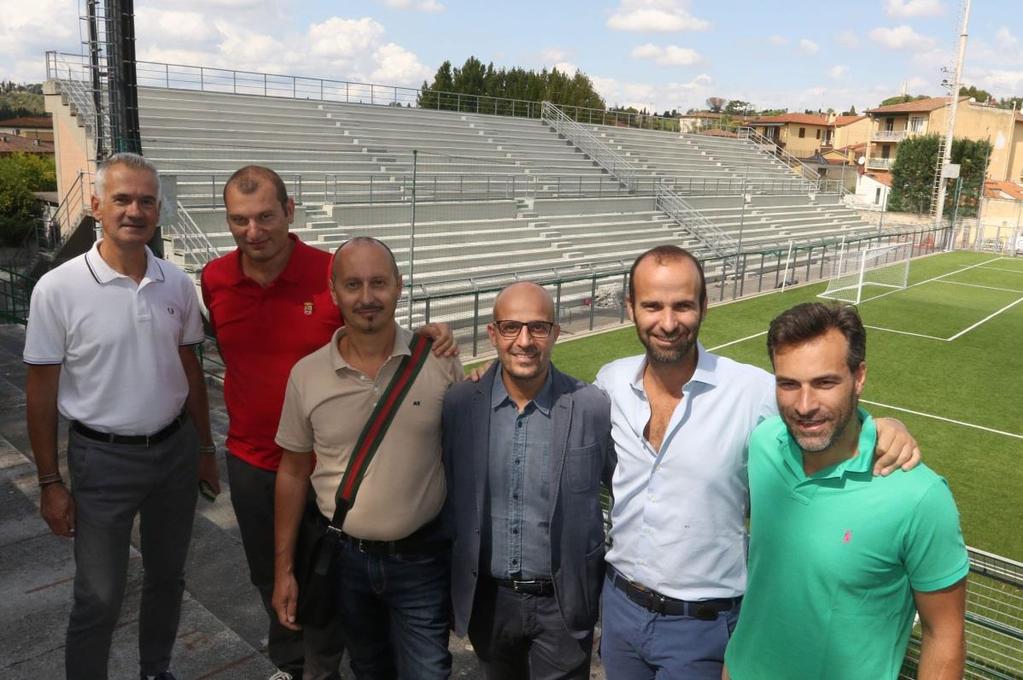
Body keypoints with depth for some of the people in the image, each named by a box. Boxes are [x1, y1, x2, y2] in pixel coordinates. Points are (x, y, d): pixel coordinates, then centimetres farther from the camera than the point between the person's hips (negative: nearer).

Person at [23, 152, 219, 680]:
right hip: (104, 457, -4)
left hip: (175, 449, 4)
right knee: (99, 597, 5)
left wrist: (204, 449, 12)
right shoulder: (58, 289, -13)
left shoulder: (177, 284, -1)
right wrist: (50, 483, -6)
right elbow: (41, 392, -7)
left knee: (167, 577, 19)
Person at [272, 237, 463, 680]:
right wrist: (283, 568, 4)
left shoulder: (439, 361, -11)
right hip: (345, 557, 2)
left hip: (422, 557, -2)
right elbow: (293, 472, 2)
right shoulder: (306, 375, -7)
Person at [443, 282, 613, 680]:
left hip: (565, 603, -2)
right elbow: (445, 498, 2)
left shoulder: (594, 408, -13)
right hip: (486, 599, 2)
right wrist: (449, 591, 7)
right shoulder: (458, 405, -9)